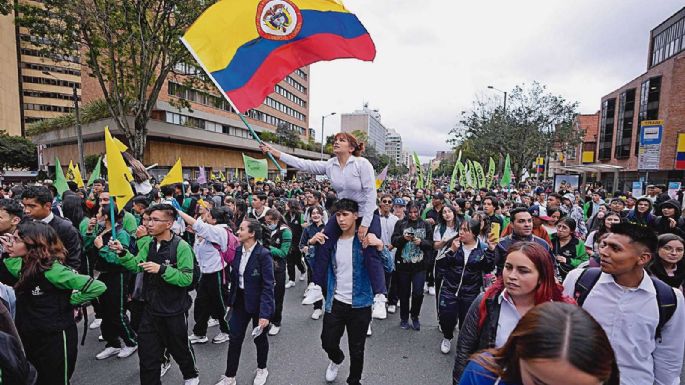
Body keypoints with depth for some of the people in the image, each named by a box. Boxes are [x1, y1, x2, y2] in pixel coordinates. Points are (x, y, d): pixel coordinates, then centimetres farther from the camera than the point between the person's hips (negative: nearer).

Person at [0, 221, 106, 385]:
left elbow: (98, 287, -27)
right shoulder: (27, 266, -1)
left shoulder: (52, 271, -24)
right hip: (30, 338, 8)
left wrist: (69, 300, -15)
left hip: (56, 339, -8)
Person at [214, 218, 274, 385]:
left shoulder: (263, 254, -22)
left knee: (259, 338, 17)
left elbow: (268, 286, -22)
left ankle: (262, 369, 41)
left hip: (257, 301, -5)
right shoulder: (237, 251, -2)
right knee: (234, 338, 10)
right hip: (240, 300, 5)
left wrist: (265, 313, -25)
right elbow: (234, 277, 8)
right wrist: (232, 299, 9)